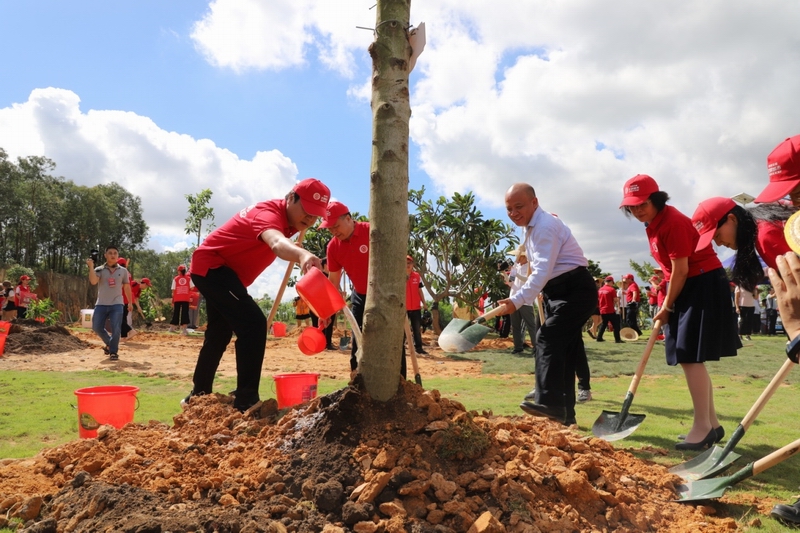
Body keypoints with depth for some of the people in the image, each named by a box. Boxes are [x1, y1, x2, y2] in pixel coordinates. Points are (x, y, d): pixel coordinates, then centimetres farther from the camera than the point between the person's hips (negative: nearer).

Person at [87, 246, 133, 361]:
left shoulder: (123, 271, 7)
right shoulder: (99, 269, 3)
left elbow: (127, 287, 14)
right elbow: (93, 281, -16)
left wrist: (130, 302, 15)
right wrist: (91, 267, -23)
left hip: (117, 304, -1)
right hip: (101, 304, 1)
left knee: (116, 329, -10)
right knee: (96, 327, 0)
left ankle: (113, 351, 4)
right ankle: (109, 343, 27)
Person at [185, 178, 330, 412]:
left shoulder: (288, 218, 2)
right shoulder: (270, 213, -29)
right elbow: (276, 243, -53)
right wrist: (302, 254, -72)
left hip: (216, 269, 11)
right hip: (211, 265, -11)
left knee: (220, 333, 21)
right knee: (253, 324, -23)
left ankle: (199, 395, 37)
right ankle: (246, 402, -18)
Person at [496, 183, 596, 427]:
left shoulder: (545, 226, -19)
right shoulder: (532, 227, 13)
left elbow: (542, 272, -29)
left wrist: (517, 300, -36)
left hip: (575, 291, -10)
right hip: (558, 293, 10)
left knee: (548, 337, -24)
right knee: (562, 349, 9)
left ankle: (549, 402, -29)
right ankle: (563, 413, 14)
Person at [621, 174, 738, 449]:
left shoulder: (672, 221, -20)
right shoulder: (653, 223, 10)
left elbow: (681, 270, -20)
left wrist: (667, 307, -11)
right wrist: (667, 303, 5)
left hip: (703, 284, -10)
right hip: (688, 286, 10)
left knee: (691, 357, -11)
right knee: (689, 358, 11)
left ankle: (702, 428, -2)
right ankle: (712, 424, 21)